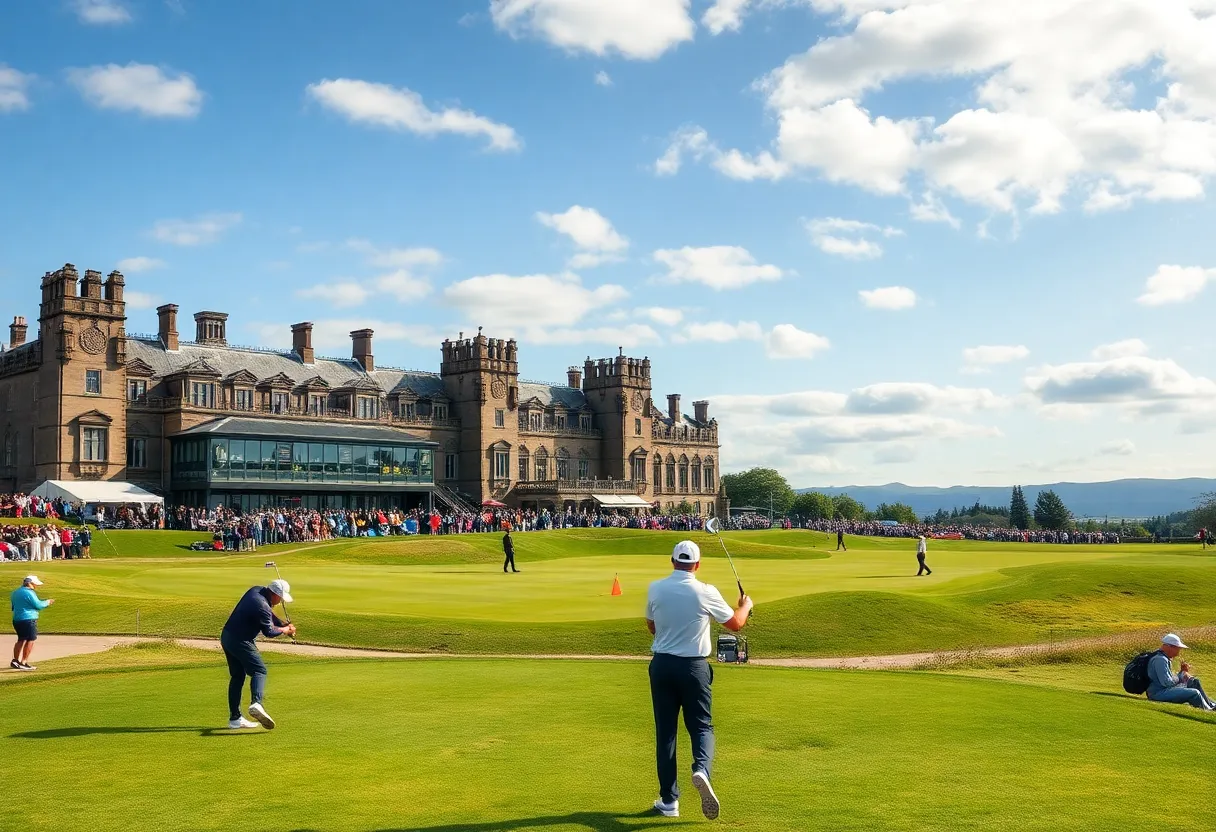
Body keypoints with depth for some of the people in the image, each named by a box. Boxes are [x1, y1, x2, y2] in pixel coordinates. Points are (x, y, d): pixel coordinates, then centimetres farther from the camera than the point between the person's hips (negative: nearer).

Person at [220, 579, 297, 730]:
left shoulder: (256, 591, 4)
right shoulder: (262, 606, -23)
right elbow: (269, 632, -11)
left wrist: (283, 624, 10)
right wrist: (285, 630, 6)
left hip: (226, 637, 9)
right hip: (240, 641, -9)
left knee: (237, 676, 12)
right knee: (259, 671, -11)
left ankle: (234, 718, 12)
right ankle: (256, 703, -35)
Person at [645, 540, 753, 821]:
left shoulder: (655, 589, -3)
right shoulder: (705, 592, -10)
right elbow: (736, 624, 3)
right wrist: (746, 605, 23)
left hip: (661, 665, 2)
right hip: (693, 667, -2)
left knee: (665, 732, 8)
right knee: (702, 725, 10)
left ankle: (669, 801, 10)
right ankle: (701, 769, -20)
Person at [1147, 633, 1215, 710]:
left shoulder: (1165, 658, 16)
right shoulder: (1160, 659, -19)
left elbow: (1171, 679, 19)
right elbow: (1166, 682, -24)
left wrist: (1182, 673, 4)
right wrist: (1180, 677, -8)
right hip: (1159, 693, -11)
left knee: (1194, 681, 13)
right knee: (1194, 693, -19)